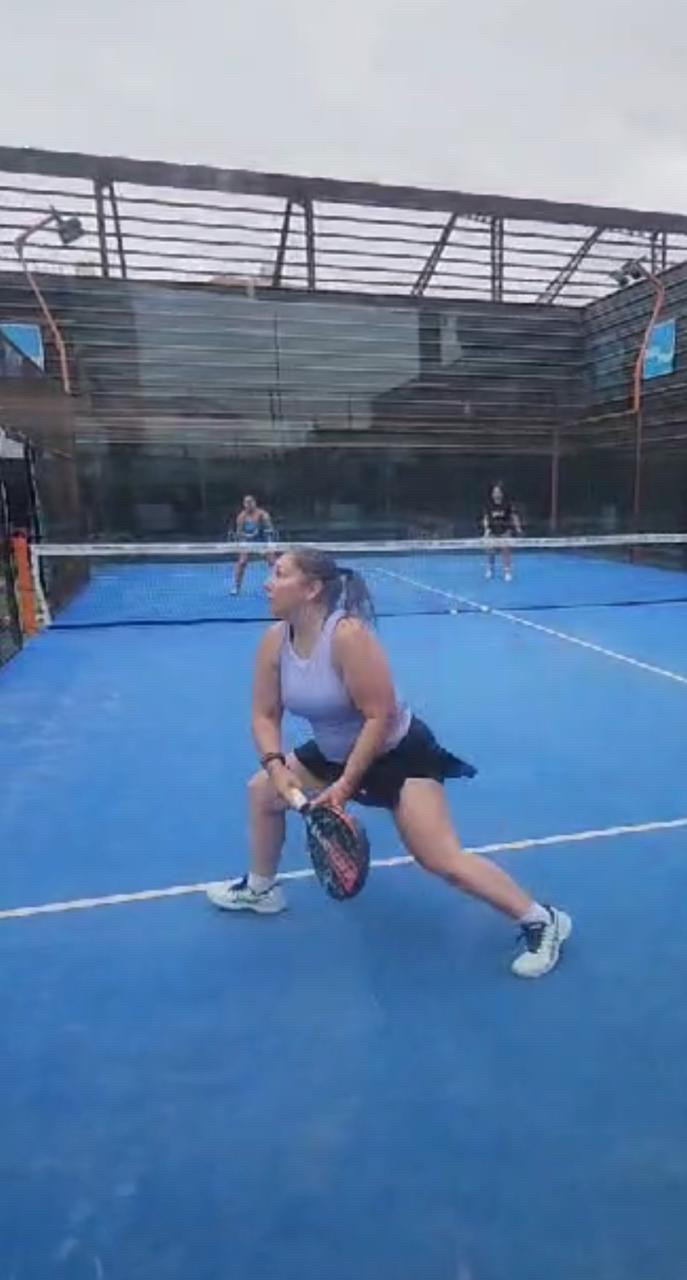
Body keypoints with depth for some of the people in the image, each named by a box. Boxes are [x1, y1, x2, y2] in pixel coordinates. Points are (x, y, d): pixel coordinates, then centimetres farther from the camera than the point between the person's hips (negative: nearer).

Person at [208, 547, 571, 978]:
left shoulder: (348, 634, -31)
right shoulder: (275, 641, -9)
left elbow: (380, 717, -29)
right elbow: (265, 715, -2)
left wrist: (345, 784, -25)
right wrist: (276, 766, -18)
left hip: (399, 752, -8)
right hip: (334, 753, 8)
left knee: (443, 860, -14)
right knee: (262, 791, 13)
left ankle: (543, 921, 4)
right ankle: (261, 889, 36)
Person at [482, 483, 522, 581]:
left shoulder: (508, 504, -9)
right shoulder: (488, 505, -6)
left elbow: (514, 516, -8)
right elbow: (485, 518, -5)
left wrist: (517, 527, -20)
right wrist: (486, 529, -20)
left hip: (505, 531, -2)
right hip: (493, 532, 2)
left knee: (506, 550, -5)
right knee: (491, 551, 7)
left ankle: (508, 572, 1)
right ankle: (490, 570, 27)